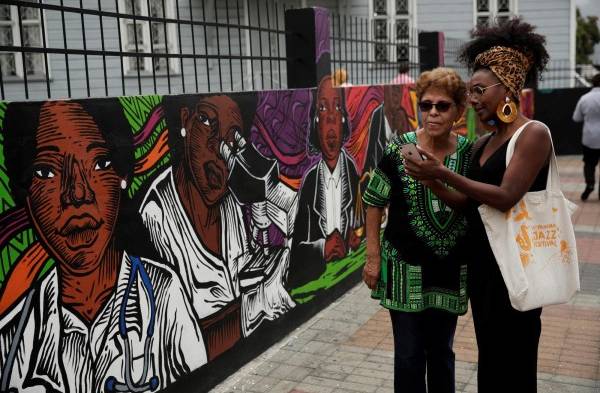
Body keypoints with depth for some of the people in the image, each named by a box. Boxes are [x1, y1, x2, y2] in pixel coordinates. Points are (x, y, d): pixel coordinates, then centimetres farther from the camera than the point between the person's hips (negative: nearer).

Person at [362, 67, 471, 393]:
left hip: (451, 270, 2)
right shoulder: (398, 150, -12)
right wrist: (373, 257, -5)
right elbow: (374, 204, -4)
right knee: (409, 354, 9)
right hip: (405, 268, -2)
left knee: (441, 350, 19)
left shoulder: (470, 153, -5)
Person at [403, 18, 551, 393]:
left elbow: (506, 197, -22)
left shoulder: (533, 133, -12)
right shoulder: (483, 143, 10)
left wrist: (443, 172, -23)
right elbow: (467, 202, 7)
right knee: (489, 353, 19)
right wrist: (431, 180, -8)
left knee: (513, 357, 7)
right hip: (481, 258, 8)